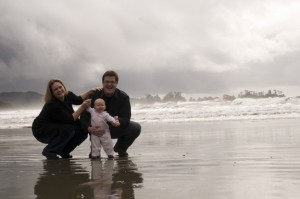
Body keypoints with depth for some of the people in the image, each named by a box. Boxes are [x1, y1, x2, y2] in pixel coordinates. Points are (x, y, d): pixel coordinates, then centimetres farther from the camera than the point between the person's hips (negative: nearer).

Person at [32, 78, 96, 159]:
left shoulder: (68, 95, -10)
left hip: (57, 129, 8)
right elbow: (70, 119, -28)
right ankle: (49, 151, -15)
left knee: (82, 132, -6)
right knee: (69, 129, -30)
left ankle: (63, 151, 11)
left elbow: (78, 100, 14)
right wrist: (82, 107, -32)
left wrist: (91, 91, 6)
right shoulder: (52, 105, -31)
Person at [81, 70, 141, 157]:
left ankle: (120, 148, 9)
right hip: (98, 129, -1)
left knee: (136, 128, -23)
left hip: (116, 129, 1)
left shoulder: (123, 97, -12)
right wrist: (89, 128, -44)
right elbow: (84, 116, -21)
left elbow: (126, 119, -21)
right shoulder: (94, 95, -14)